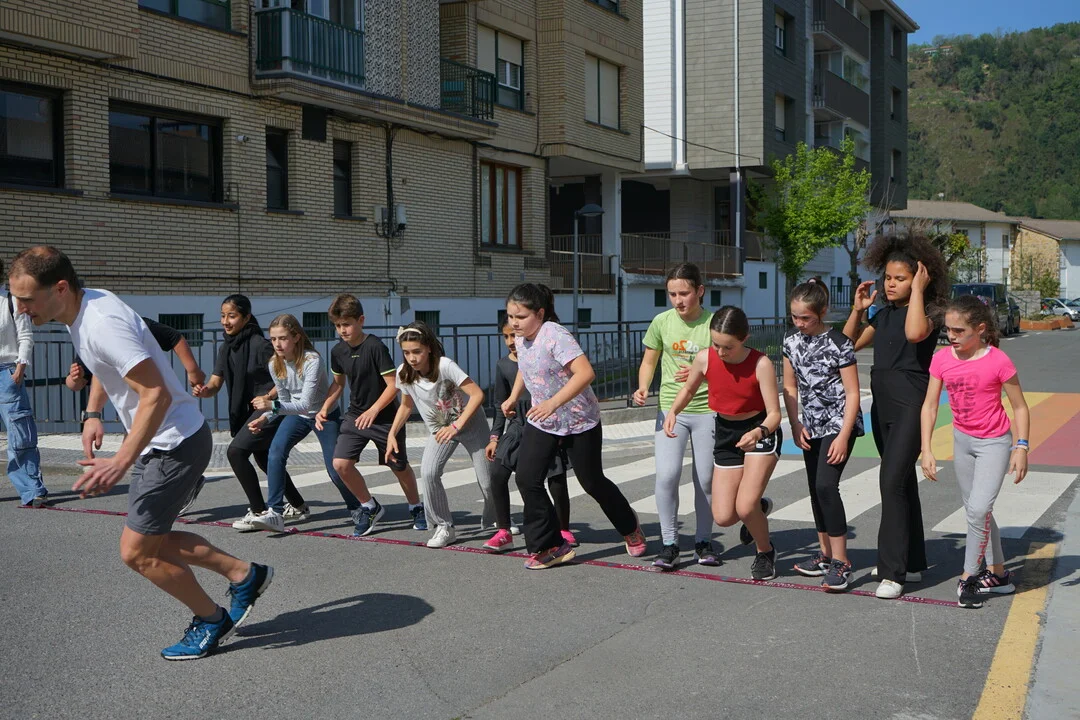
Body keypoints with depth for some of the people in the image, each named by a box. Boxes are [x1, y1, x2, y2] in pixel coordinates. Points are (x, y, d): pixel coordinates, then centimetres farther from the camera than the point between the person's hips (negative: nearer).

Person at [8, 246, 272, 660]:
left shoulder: (103, 324, -27)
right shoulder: (84, 308, 3)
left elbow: (157, 395, -31)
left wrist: (121, 462, -34)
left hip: (175, 445, -10)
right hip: (160, 443, 10)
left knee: (137, 552, -2)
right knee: (151, 541, 16)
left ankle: (212, 622, 17)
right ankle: (244, 575, 26)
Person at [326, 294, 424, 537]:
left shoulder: (375, 347, -19)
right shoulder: (337, 351, -1)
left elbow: (394, 384, -19)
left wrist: (373, 410, -26)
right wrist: (325, 408, 1)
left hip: (385, 417, -5)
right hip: (355, 416, 5)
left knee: (399, 467, 8)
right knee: (340, 463, -12)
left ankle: (416, 508, 35)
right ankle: (370, 507, 9)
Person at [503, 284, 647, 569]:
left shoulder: (555, 336, -26)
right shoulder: (521, 339, 0)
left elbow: (585, 372, -36)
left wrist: (554, 402, -42)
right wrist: (513, 397, 9)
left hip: (579, 420, -7)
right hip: (541, 422, 7)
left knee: (592, 482, 7)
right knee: (527, 479, -9)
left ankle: (629, 526, 36)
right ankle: (549, 546, 3)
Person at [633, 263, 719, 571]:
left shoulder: (714, 324, -6)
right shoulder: (662, 322, 0)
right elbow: (649, 362, 12)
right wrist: (643, 387, -6)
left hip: (707, 410, -1)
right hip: (670, 408, 1)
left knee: (706, 479, 6)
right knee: (666, 474, -14)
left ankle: (703, 542, 26)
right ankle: (669, 544, 1)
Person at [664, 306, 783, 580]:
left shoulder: (761, 364, -24)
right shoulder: (705, 358, -14)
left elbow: (774, 413, -22)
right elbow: (688, 389, 5)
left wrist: (759, 432, -43)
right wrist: (673, 410, -14)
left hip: (761, 432, -4)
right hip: (725, 434, 4)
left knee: (745, 508, -19)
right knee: (723, 517, -2)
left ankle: (766, 551, 14)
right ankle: (758, 508, 34)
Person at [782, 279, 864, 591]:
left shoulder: (838, 343, -14)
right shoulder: (792, 341, 4)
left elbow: (852, 393, -14)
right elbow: (790, 387, 12)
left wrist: (843, 436, -18)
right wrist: (796, 426, 2)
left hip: (839, 424, -7)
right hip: (812, 426, 7)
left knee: (826, 485, -18)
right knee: (815, 489, 11)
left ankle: (841, 562, -13)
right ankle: (825, 553, 24)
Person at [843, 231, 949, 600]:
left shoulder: (928, 311, -8)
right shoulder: (885, 313, 13)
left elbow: (915, 332, -31)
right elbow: (849, 345, 18)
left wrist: (917, 290, -21)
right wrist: (858, 309, 6)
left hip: (911, 406, -8)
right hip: (882, 405, 8)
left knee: (892, 482, -16)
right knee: (903, 483, 15)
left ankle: (892, 572, -12)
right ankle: (912, 562, 26)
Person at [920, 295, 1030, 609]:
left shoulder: (998, 361, -20)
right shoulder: (942, 359, -8)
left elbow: (1020, 407, -10)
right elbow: (930, 406, -5)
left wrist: (1021, 446, -17)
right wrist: (927, 450, -10)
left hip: (994, 442, -5)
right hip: (962, 440, 5)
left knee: (979, 508, -17)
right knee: (975, 510, 14)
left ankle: (968, 577, -2)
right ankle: (997, 574, 29)